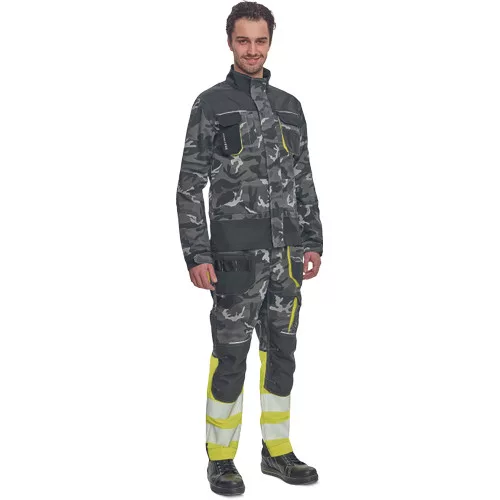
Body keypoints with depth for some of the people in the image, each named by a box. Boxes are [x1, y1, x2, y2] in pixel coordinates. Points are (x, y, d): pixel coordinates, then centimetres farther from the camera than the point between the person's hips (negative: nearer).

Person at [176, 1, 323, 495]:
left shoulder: (289, 106, 12)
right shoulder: (210, 104, -3)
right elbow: (190, 186, -6)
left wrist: (313, 242, 10)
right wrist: (197, 255, -13)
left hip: (286, 251, 5)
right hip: (237, 251, -5)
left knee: (281, 352, 11)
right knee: (231, 357, 0)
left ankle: (276, 450, 23)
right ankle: (221, 459, 13)